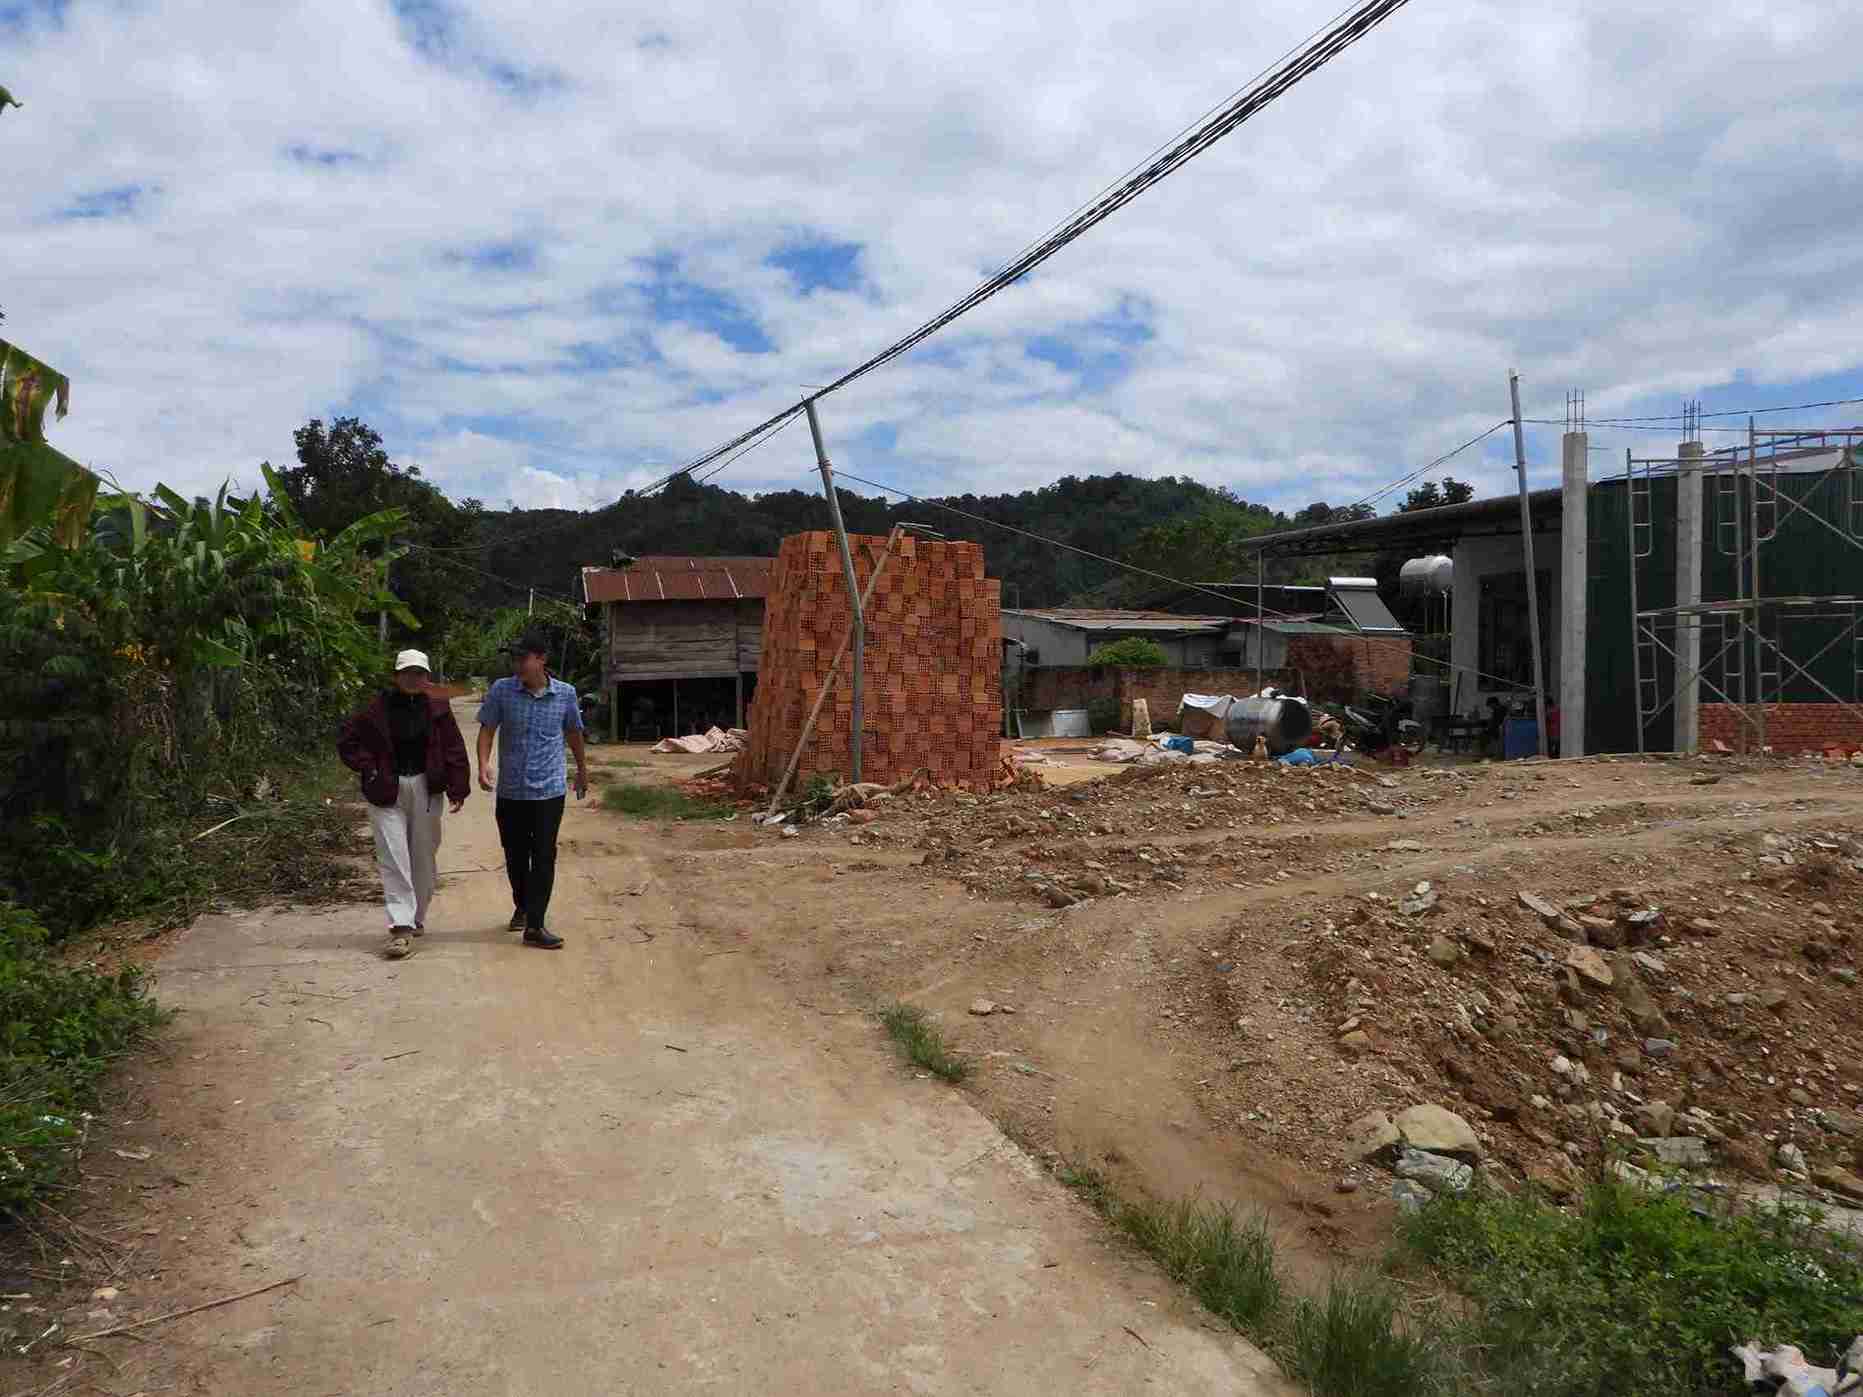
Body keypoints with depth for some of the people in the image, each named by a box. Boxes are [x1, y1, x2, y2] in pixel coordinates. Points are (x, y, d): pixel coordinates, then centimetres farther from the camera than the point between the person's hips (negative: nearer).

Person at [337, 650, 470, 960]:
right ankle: (401, 929, -7)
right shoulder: (378, 707, -3)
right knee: (393, 860, -6)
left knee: (423, 857, 12)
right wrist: (369, 770, -5)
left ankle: (417, 918, 29)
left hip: (426, 789, 2)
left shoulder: (437, 707, 1)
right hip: (387, 792, -2)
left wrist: (457, 789, -5)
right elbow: (347, 742, 5)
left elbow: (454, 748, 0)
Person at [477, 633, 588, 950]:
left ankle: (535, 925, -1)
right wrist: (483, 766, -20)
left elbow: (574, 733, 12)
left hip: (549, 789, -1)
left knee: (544, 857, -5)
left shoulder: (565, 693, -2)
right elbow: (487, 730, -2)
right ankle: (521, 907, 38)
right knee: (515, 855, 14)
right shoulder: (502, 690, -4)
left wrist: (582, 770, 24)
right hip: (510, 790, 1)